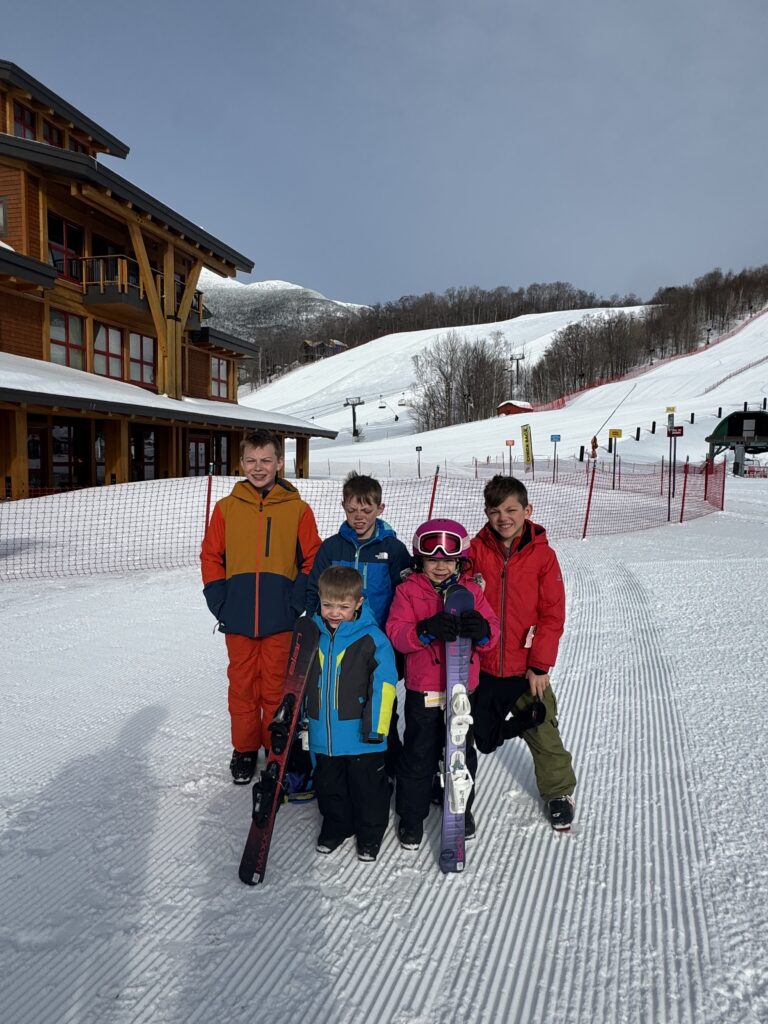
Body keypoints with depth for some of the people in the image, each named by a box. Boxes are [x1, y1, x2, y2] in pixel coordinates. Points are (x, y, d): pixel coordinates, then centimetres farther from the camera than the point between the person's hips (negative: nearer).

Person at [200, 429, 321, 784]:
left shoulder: (297, 509, 1)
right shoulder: (226, 507, 4)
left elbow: (313, 559, 3)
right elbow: (210, 556, 8)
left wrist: (296, 602, -7)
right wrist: (220, 602, -2)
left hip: (281, 620, -1)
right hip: (237, 620, 2)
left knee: (277, 687, 7)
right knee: (242, 685, 12)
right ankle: (244, 749, 31)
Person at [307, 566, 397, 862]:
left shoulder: (372, 638, -15)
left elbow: (384, 684, -14)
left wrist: (377, 726, -16)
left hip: (361, 735, -4)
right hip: (323, 735, 5)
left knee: (367, 787, 13)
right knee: (329, 785, 22)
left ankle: (370, 833, 34)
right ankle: (335, 825, 43)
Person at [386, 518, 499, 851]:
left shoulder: (471, 590, 1)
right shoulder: (408, 591, -6)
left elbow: (492, 632, -2)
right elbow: (396, 634, -15)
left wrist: (481, 630, -26)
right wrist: (427, 629, -33)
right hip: (422, 690, -2)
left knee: (463, 753, 19)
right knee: (419, 756, 9)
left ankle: (462, 809, 40)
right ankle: (411, 816, 28)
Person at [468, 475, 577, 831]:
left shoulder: (542, 554, -8)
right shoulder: (476, 550, -5)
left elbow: (553, 615, -7)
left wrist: (539, 665, -9)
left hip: (527, 668, -1)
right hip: (482, 666, 1)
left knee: (543, 733, 12)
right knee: (479, 736, 15)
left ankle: (558, 791, 34)